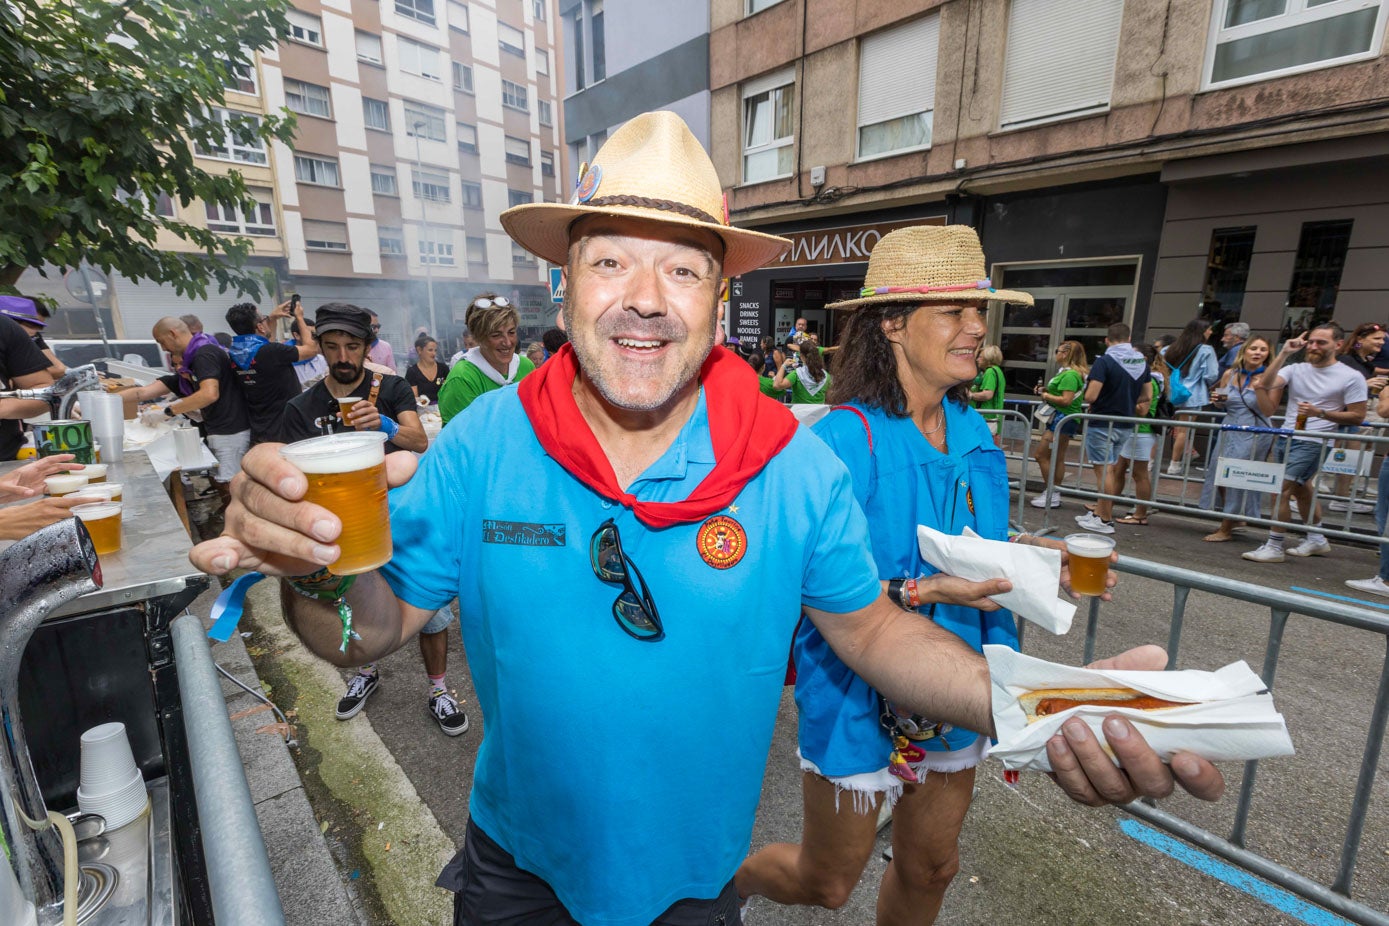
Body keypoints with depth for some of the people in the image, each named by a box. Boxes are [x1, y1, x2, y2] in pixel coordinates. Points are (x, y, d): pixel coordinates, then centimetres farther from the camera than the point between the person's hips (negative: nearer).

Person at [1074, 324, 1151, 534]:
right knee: (1109, 469, 16)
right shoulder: (1142, 362, 7)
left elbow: (1090, 396, -21)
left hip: (1102, 424, -7)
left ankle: (1105, 520, 5)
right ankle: (1099, 513, 24)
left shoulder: (1104, 361, -15)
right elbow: (1147, 397, 12)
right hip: (1125, 425, 7)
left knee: (1104, 470, -1)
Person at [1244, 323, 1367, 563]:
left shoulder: (1351, 378, -4)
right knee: (1301, 489, 20)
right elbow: (1266, 384, -11)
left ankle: (1274, 547, -6)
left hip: (1313, 442, -6)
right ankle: (1316, 539, 38)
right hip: (1287, 437, 6)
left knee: (1282, 490, -14)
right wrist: (1284, 353, -12)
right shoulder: (1295, 369, 6)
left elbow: (1357, 417, -3)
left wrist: (1320, 413, -18)